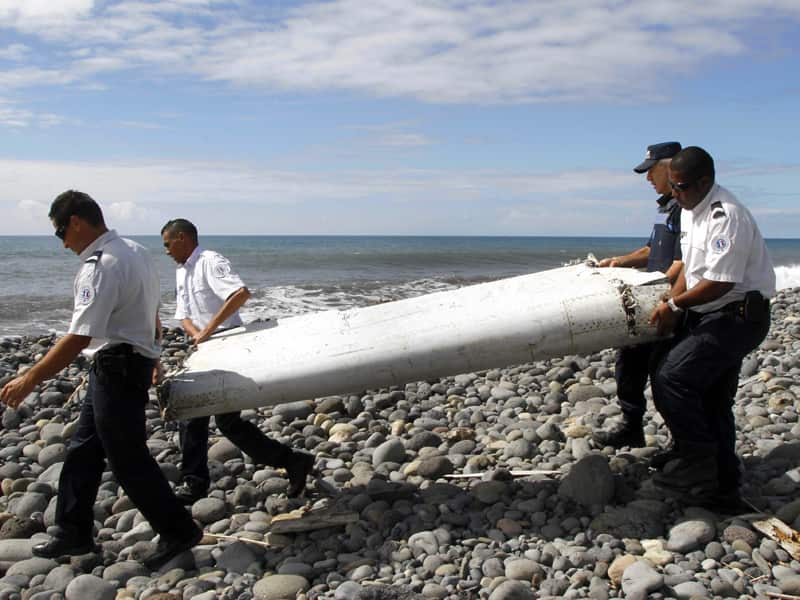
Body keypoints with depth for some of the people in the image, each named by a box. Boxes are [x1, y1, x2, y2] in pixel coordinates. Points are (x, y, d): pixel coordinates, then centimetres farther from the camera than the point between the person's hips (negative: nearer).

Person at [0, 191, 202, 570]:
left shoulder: (101, 267, -22)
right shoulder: (136, 251, 8)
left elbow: (79, 339, -26)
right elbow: (152, 312, 17)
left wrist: (30, 379, -20)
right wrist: (149, 357, 30)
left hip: (116, 368, -10)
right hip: (135, 360, 10)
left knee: (128, 458, 0)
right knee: (83, 450, 17)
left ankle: (178, 532, 12)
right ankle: (74, 534, 28)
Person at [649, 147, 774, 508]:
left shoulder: (726, 216, -22)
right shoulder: (691, 210, 9)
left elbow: (720, 282, -25)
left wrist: (675, 305, -13)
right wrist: (671, 307, 2)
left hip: (738, 316, -10)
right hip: (710, 315, 10)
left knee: (670, 377, -18)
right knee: (713, 403, 14)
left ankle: (698, 467, -6)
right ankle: (723, 488, 25)